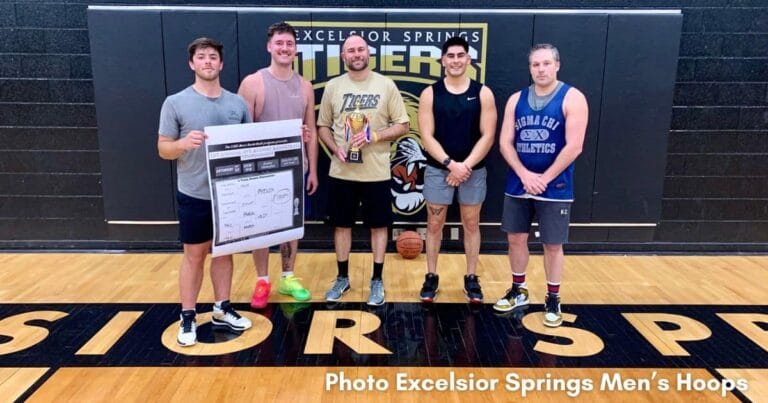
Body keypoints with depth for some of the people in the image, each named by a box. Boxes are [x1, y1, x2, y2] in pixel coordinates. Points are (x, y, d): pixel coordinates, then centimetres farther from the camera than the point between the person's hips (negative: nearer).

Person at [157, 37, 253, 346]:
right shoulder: (175, 103, -5)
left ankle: (222, 309, 28)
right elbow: (163, 149, -3)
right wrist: (184, 143, -24)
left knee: (224, 251, 14)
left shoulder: (238, 103, 5)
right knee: (194, 255, 5)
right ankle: (188, 317, 19)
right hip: (195, 196, -3)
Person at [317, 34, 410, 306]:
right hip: (341, 172, 2)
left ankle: (377, 281, 22)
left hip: (376, 172, -2)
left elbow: (402, 125, -2)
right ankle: (342, 278, 28)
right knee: (342, 224, 11)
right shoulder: (333, 87, 4)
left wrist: (374, 135, -16)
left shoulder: (385, 85, -2)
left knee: (378, 225, 8)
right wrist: (335, 149, -9)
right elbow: (323, 126, 9)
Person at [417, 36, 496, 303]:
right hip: (438, 170, 0)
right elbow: (427, 137, -8)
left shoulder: (483, 93, -1)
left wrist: (466, 165, -15)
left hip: (474, 170, 1)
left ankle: (471, 278, 23)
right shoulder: (430, 94, -2)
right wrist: (451, 164, -18)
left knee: (471, 225, 10)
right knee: (434, 224, 7)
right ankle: (431, 277, 21)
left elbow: (488, 136, -6)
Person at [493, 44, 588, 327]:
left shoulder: (572, 98, -7)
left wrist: (544, 179, -16)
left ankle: (553, 300, 21)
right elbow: (505, 142, 0)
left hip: (555, 188, -4)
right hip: (517, 185, 4)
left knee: (553, 245, 5)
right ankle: (518, 291, 29)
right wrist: (525, 175, -13)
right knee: (516, 238, 11)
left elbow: (574, 147, -14)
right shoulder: (517, 99, 6)